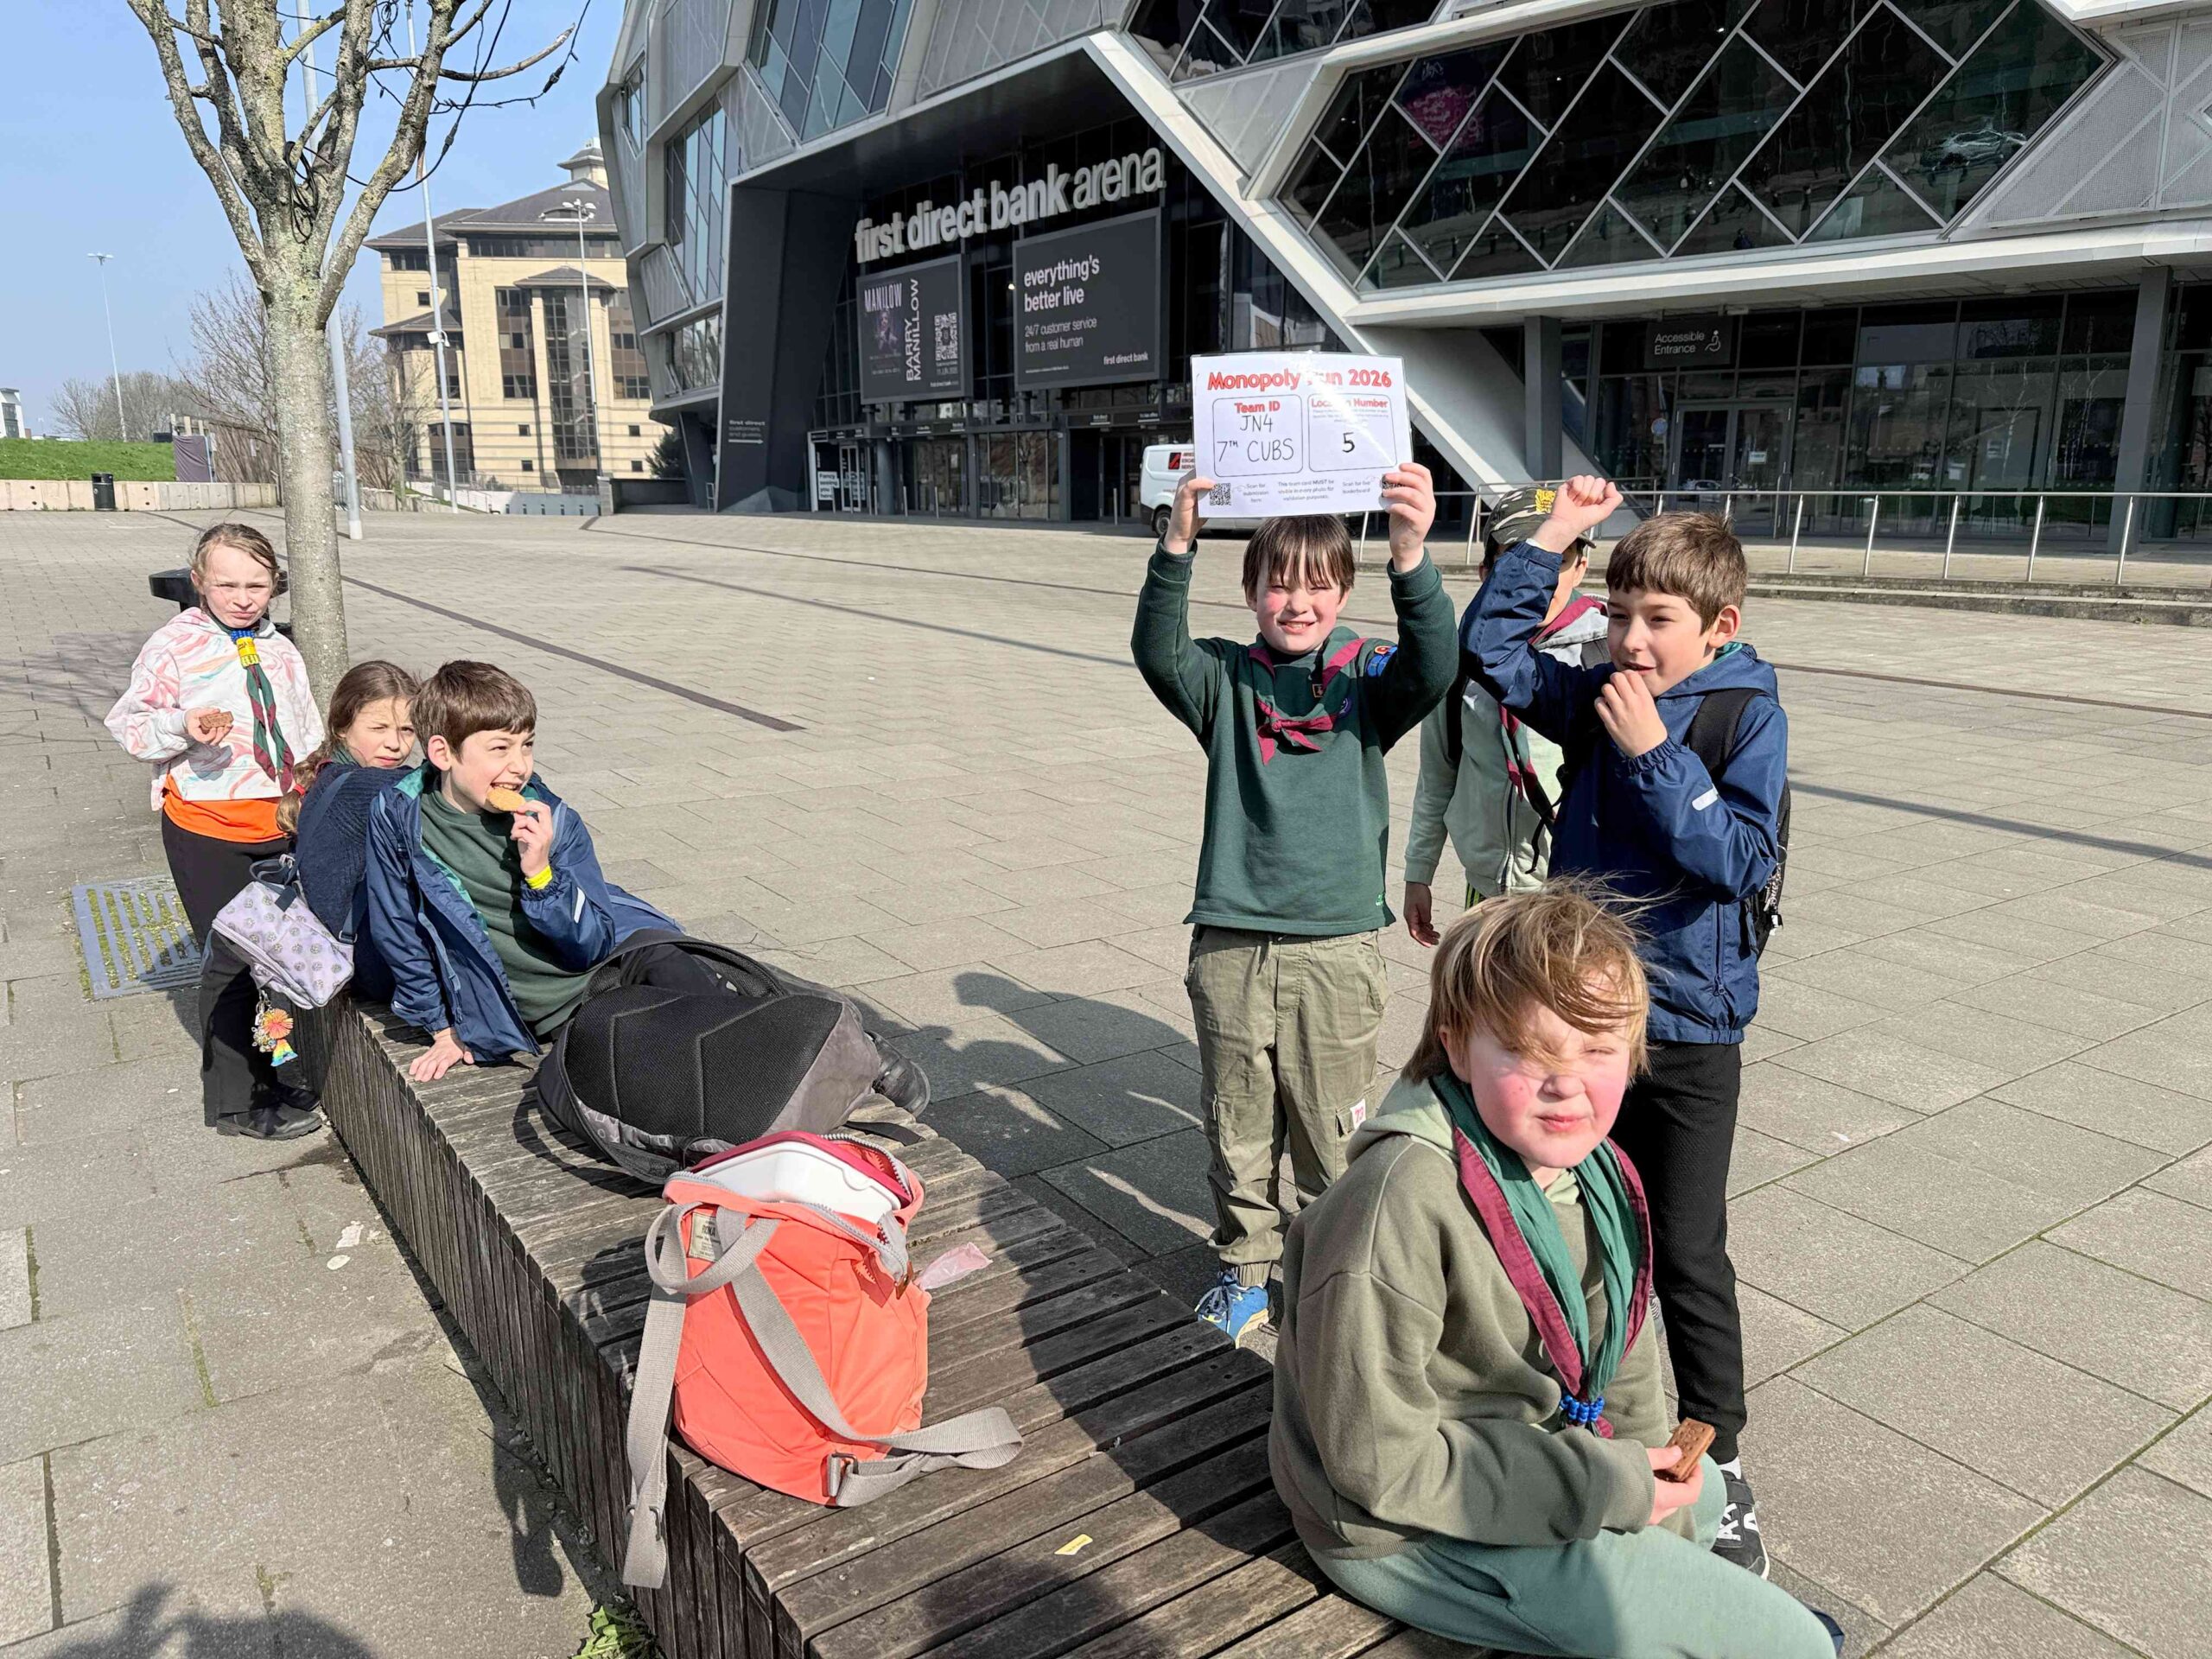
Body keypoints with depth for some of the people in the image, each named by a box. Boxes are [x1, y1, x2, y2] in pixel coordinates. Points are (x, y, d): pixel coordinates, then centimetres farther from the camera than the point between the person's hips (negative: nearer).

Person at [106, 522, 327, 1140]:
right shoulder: (174, 644, -9)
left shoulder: (279, 650, 9)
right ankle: (235, 1102, 15)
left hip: (280, 824, 6)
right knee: (229, 962, 0)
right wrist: (183, 725, -27)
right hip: (207, 829, -6)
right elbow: (129, 722, -9)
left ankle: (289, 1075, 34)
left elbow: (307, 739, 17)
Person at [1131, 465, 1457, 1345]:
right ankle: (1247, 1265, 31)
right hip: (1231, 939, 1)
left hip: (1337, 942, -1)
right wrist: (1177, 544, -32)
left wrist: (1411, 553, -36)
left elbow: (1431, 666, -20)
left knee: (1332, 1128, 9)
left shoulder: (1367, 678, 1)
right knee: (1237, 1123, 13)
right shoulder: (1226, 679, 3)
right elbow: (1157, 652, -16)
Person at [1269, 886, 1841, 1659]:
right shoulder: (1405, 1199, -33)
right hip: (1413, 1527, -8)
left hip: (1534, 1445, 8)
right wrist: (1600, 1487, -23)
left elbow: (1622, 1348, 8)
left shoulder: (1587, 1164, -7)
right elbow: (1377, 1457, -28)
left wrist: (1646, 1494, -2)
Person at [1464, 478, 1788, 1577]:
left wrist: (1654, 753, -25)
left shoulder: (1748, 715, -11)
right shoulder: (1596, 698, 2)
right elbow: (1490, 641, 3)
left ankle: (1717, 1464, 21)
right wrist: (1554, 537, -4)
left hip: (1689, 1035, -4)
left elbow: (1744, 861, -20)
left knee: (1688, 1256, 2)